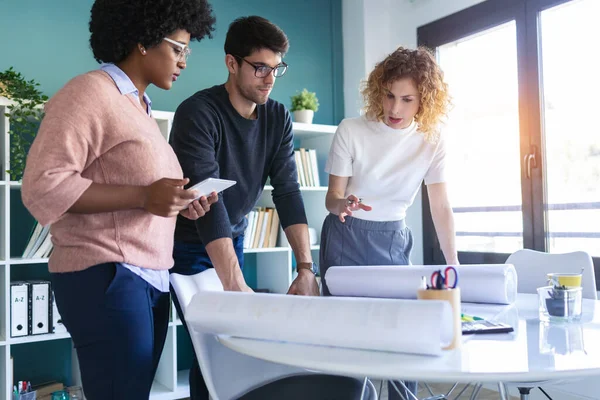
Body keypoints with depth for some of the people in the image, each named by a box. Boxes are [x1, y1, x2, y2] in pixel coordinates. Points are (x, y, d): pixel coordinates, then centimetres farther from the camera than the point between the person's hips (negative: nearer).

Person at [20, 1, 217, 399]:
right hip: (106, 278, -9)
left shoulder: (140, 108, 18)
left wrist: (178, 205, 6)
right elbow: (43, 185, -18)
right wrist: (144, 196, -21)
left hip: (150, 278, 9)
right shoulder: (90, 93, -9)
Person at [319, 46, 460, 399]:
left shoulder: (433, 141, -8)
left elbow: (441, 208, -5)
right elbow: (332, 197, -10)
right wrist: (341, 205, -34)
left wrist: (454, 265, -10)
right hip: (346, 239, -2)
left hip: (394, 241, 2)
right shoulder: (351, 131, -14)